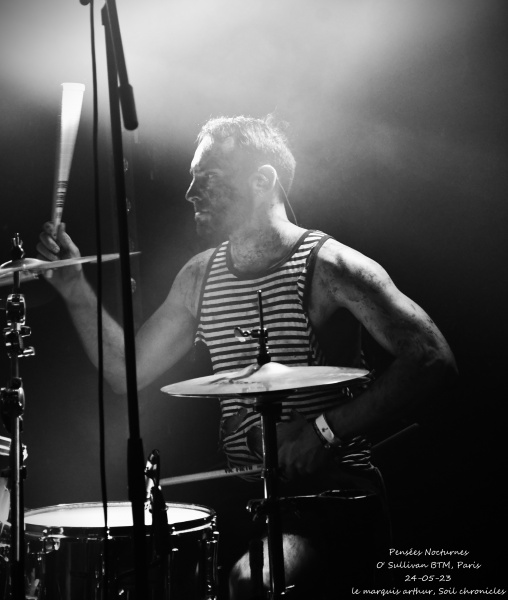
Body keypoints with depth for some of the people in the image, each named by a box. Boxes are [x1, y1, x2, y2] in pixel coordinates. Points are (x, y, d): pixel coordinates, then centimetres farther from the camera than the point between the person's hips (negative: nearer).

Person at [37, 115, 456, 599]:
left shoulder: (327, 267, -12)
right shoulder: (200, 278, 10)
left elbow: (432, 359, -18)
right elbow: (129, 371, 15)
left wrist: (327, 431, -24)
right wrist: (77, 291, 2)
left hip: (331, 490, -6)